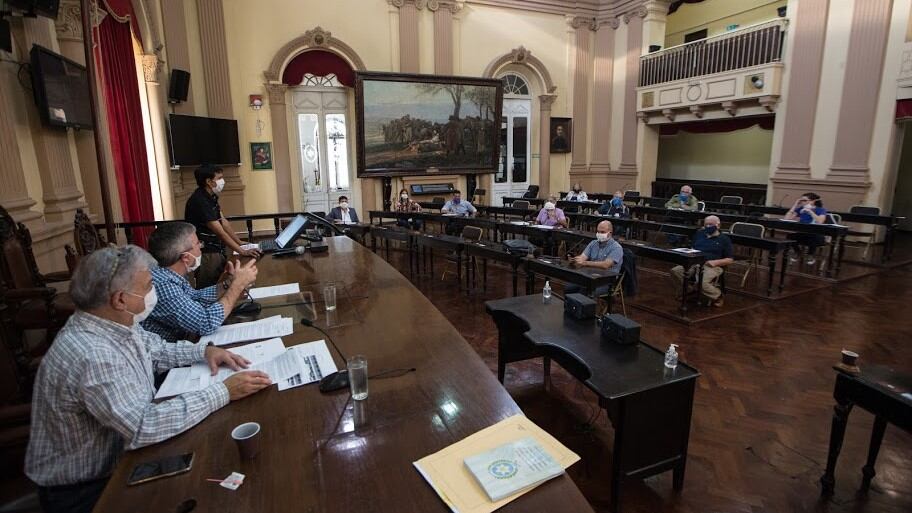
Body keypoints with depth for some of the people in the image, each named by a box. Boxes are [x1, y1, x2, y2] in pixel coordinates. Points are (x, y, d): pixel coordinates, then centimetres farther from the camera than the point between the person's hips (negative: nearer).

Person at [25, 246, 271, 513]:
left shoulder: (115, 322, -6)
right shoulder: (92, 356, -34)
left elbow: (156, 352, 12)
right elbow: (145, 427, -36)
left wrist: (204, 350, -5)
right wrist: (223, 392, -31)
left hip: (115, 458, 7)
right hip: (85, 490, -7)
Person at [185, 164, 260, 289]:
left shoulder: (211, 197, 8)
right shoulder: (200, 201, -21)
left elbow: (224, 222, 11)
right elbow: (220, 232, -23)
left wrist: (241, 244, 7)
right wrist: (243, 252, -23)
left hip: (217, 250, 9)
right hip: (206, 254, -9)